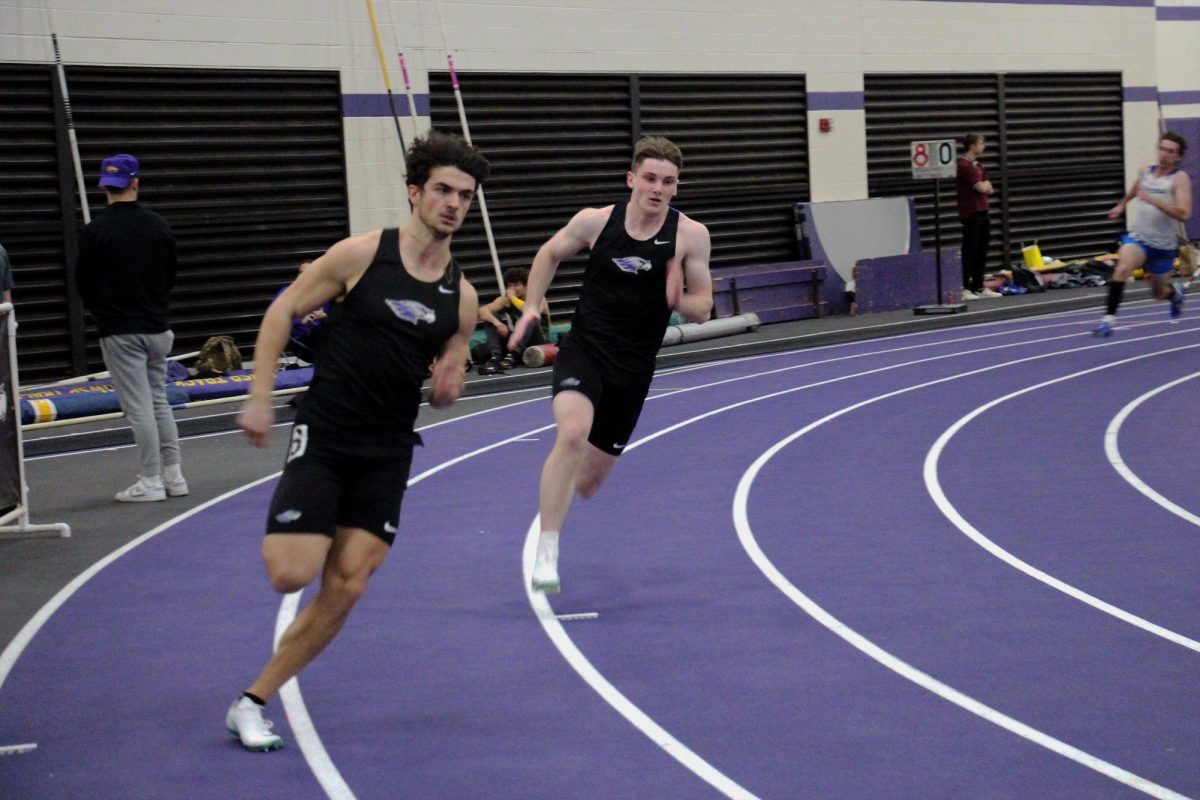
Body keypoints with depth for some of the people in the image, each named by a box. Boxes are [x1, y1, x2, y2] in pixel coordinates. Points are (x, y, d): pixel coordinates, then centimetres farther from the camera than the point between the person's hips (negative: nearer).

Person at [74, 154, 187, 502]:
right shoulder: (159, 226, 2)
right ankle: (173, 475, 15)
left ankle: (151, 480, -2)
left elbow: (82, 281, -1)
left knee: (139, 406, -3)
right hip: (157, 326, 5)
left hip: (119, 331, -5)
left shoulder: (96, 231, -11)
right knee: (159, 401, 15)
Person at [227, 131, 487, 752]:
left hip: (386, 455, 4)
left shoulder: (460, 296, 3)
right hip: (323, 438, -4)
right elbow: (283, 311, -2)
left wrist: (448, 387, -13)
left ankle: (251, 703, 8)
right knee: (291, 575, -15)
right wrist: (260, 399, -8)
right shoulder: (361, 255, -9)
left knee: (346, 588, -4)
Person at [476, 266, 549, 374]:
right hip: (519, 343, 4)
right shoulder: (505, 299, -1)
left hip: (538, 344, -4)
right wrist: (497, 323, -33)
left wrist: (513, 298, -23)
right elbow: (482, 310, -15)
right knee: (490, 317, -11)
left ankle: (512, 356, -36)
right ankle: (495, 356, -29)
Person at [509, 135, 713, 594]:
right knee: (572, 433, -32)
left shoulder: (690, 235, -6)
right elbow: (550, 255, 15)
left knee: (588, 483, 11)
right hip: (584, 350, -2)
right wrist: (531, 307, 4)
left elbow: (702, 307, 0)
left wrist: (677, 300, -22)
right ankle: (545, 555, -26)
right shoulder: (596, 221, -5)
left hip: (632, 369, 2)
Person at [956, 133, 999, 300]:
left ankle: (979, 287, 16)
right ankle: (965, 289, -7)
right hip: (971, 213, -9)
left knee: (982, 252, 10)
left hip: (982, 211, 9)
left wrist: (984, 186, -6)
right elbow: (980, 188, -17)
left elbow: (989, 189, 14)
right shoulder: (964, 165, -13)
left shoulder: (978, 166, 16)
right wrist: (985, 184, 4)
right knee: (970, 252, -8)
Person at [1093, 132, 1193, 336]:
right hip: (1137, 236, 2)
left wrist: (1153, 200, -34)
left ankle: (1175, 291, 54)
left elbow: (1183, 213, -27)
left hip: (1163, 244, -2)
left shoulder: (1180, 178, -13)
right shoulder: (1147, 171, 3)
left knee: (1159, 293, 16)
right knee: (1122, 268, -30)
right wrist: (1122, 205, 39)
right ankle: (1108, 318, -30)